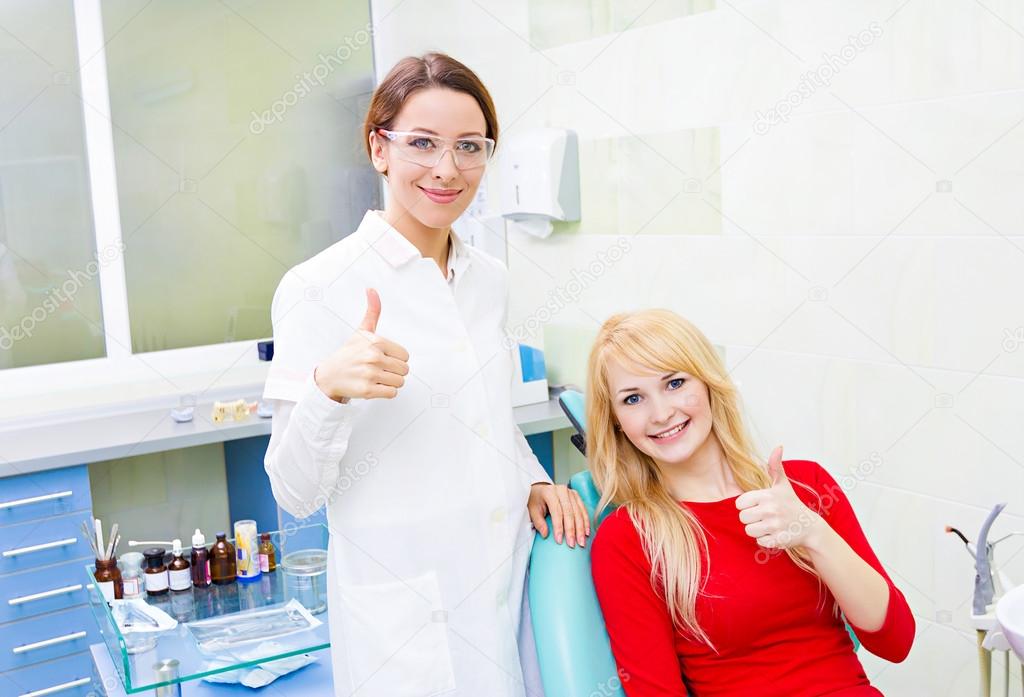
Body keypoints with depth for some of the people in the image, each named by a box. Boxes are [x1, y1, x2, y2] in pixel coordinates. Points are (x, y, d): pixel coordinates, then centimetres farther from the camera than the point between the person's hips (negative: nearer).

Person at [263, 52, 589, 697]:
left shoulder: (490, 279, 6)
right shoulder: (319, 289, -13)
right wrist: (328, 389, -30)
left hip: (513, 585, 6)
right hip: (406, 616, -5)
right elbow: (296, 494, -13)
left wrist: (537, 480, 2)